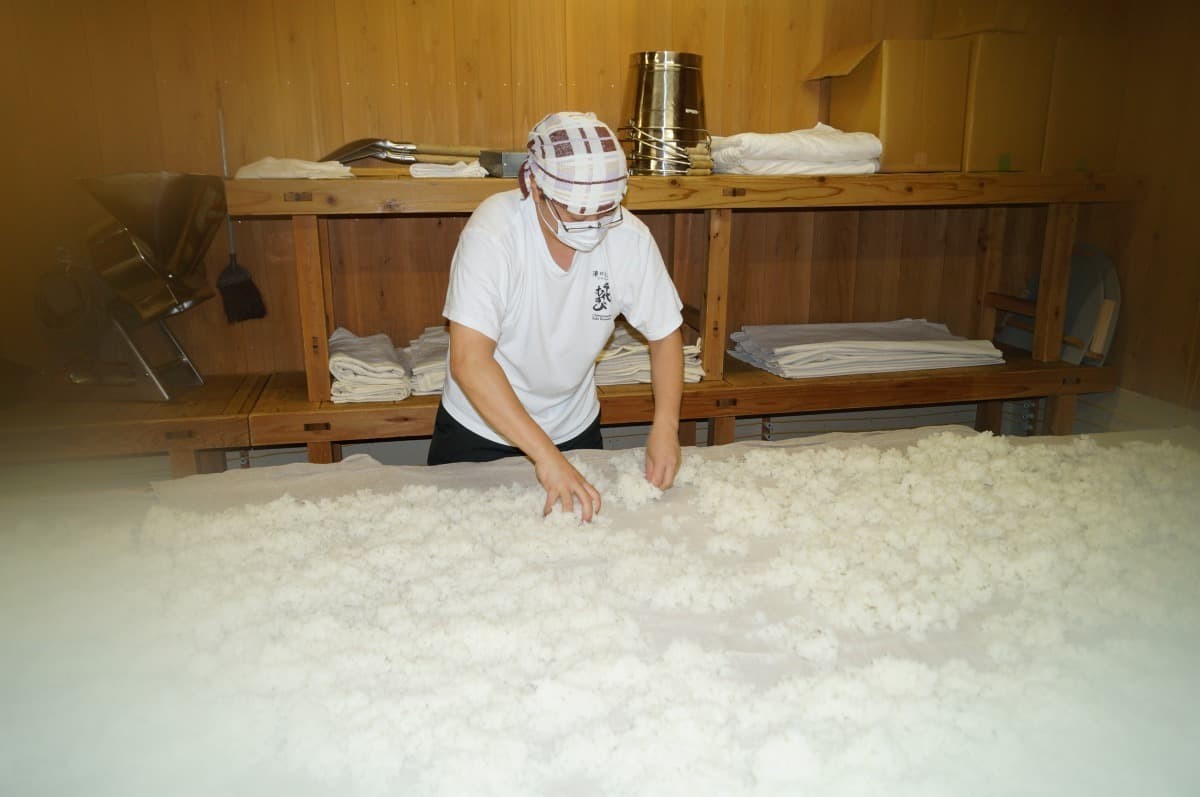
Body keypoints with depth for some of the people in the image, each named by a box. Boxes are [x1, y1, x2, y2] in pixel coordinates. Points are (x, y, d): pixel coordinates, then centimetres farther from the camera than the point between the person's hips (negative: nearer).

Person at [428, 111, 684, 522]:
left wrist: (665, 425, -20)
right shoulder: (493, 232, -27)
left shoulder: (628, 237, -16)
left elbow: (665, 334, -5)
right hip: (480, 432, -3)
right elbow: (469, 363, -34)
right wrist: (545, 455, -39)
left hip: (576, 428, 3)